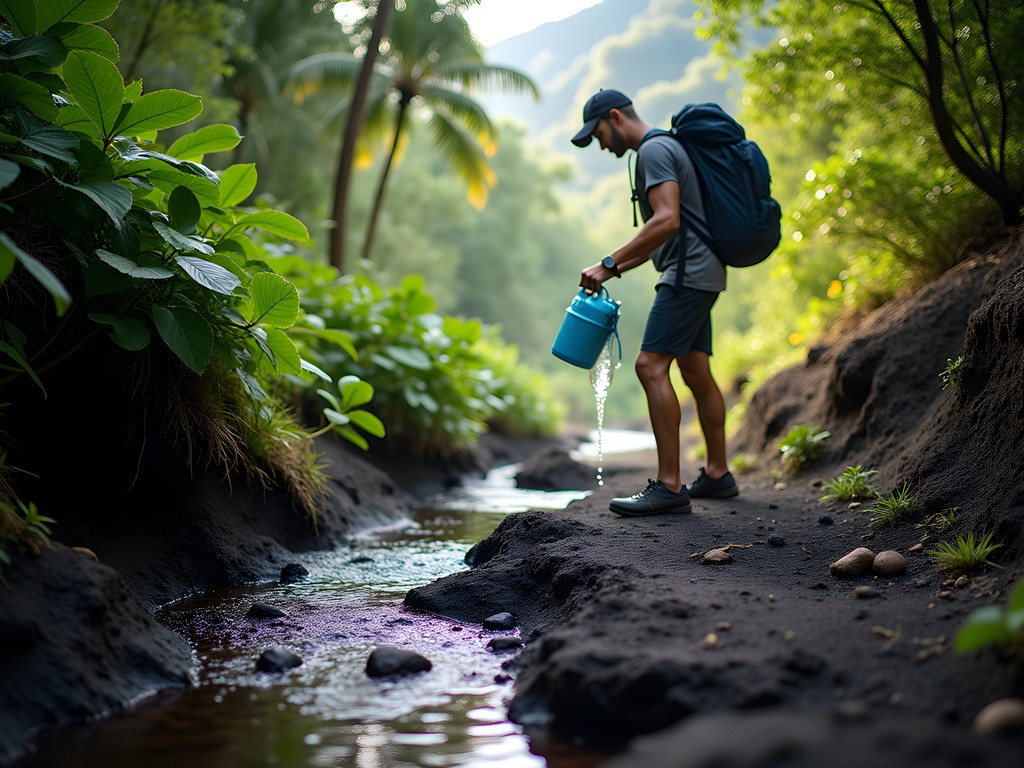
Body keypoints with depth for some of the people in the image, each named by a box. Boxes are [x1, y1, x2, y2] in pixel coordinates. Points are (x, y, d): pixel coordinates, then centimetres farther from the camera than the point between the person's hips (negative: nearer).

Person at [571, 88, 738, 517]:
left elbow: (667, 221, -24)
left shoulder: (654, 149, -10)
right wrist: (614, 270, 16)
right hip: (697, 273, 11)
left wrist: (609, 263, -21)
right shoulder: (664, 148, 23)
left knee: (651, 366, -15)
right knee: (696, 372, 13)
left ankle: (669, 485, -17)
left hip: (688, 272, -11)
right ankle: (717, 474, 21)